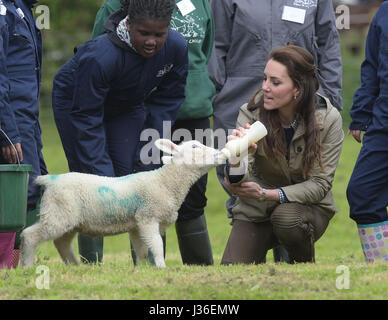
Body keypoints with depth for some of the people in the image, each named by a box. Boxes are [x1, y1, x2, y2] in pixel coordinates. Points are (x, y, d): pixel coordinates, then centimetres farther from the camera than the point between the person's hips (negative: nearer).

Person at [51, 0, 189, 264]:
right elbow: (85, 117, -33)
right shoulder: (99, 57, -40)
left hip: (128, 108, 5)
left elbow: (168, 100, -6)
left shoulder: (177, 48, -23)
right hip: (76, 102, -5)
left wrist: (152, 148, -11)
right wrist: (101, 174, -35)